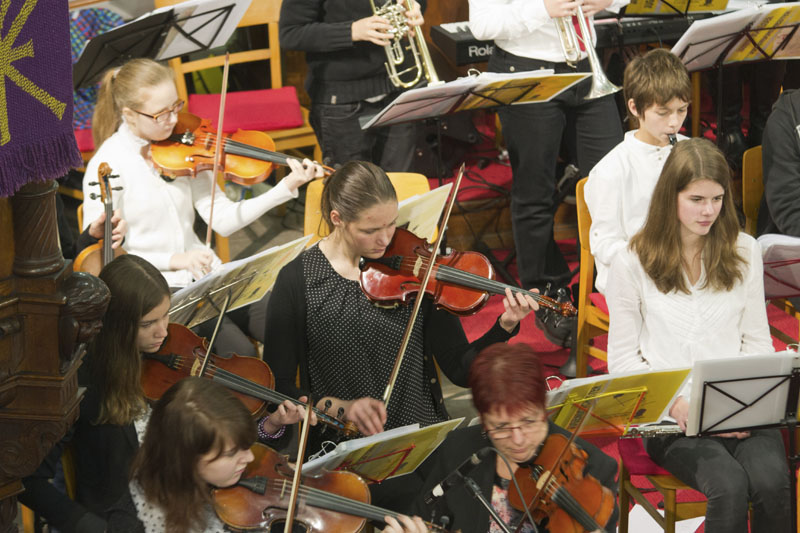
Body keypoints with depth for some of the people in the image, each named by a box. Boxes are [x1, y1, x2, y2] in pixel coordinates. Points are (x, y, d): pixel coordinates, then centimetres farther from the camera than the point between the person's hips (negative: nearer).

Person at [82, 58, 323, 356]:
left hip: (203, 274, 5)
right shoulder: (107, 166, -12)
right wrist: (174, 260, -20)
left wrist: (286, 188, -10)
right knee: (239, 353, -24)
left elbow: (223, 220, 1)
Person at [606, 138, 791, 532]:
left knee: (771, 481, -30)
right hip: (669, 413, -2)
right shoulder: (632, 264, 1)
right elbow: (623, 359, 3)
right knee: (730, 486, -31)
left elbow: (757, 341, 12)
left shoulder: (744, 252, 10)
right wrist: (677, 404, -13)